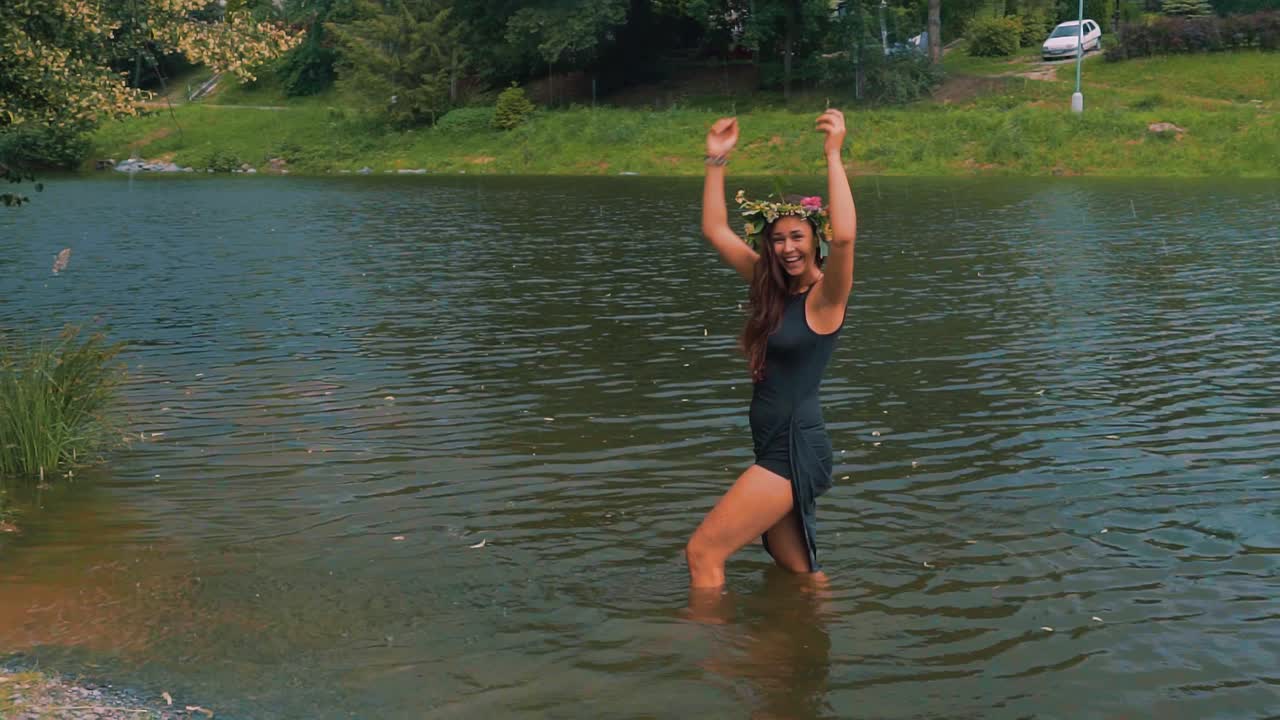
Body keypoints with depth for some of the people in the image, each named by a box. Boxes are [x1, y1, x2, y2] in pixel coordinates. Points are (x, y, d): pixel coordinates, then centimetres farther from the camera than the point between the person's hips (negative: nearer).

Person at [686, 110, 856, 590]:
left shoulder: (824, 295, -10)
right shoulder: (771, 285, 10)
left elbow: (844, 236, -31)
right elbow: (715, 231, 15)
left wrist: (833, 156, -29)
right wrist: (716, 161, 8)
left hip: (797, 450, -8)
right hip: (774, 448, 8)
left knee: (703, 553, -9)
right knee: (798, 570, 20)